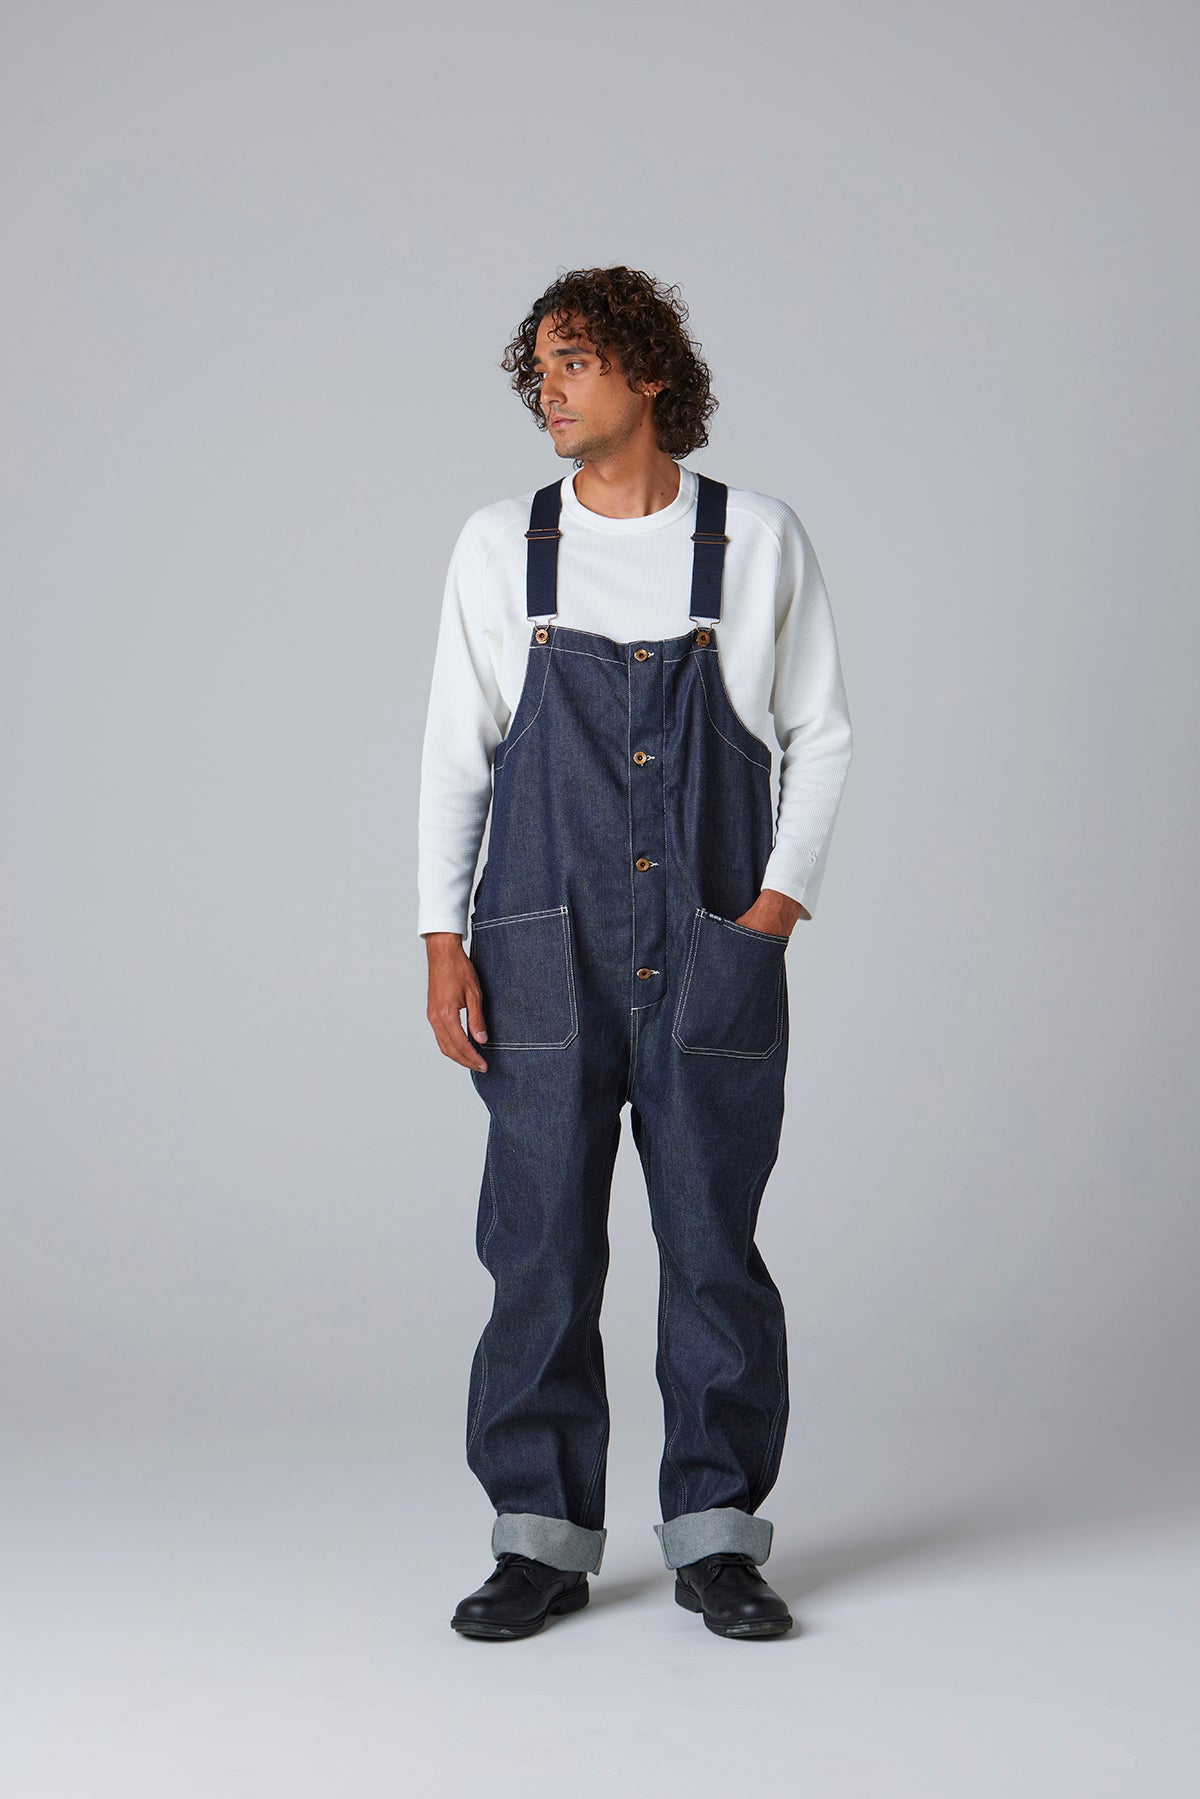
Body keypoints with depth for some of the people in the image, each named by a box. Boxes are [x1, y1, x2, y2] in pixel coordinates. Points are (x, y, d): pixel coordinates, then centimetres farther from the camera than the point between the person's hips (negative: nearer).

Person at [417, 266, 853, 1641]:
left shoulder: (759, 541, 4)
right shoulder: (501, 546, 6)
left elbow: (818, 735, 7)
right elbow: (456, 751, 8)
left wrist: (775, 908, -4)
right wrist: (442, 942, 1)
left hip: (714, 960, -1)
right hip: (545, 958, 1)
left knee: (714, 1244, 3)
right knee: (539, 1247, 2)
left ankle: (715, 1534, 14)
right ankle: (542, 1539, 13)